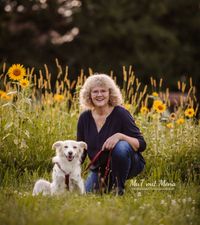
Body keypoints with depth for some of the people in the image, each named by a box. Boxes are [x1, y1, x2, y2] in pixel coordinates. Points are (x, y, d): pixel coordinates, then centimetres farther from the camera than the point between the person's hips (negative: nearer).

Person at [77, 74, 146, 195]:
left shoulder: (121, 113, -16)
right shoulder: (85, 118, -3)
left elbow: (141, 144, -18)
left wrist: (120, 136, -35)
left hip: (128, 165, -5)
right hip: (101, 168, 5)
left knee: (121, 147, -35)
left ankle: (120, 188, -13)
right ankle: (109, 184, 20)